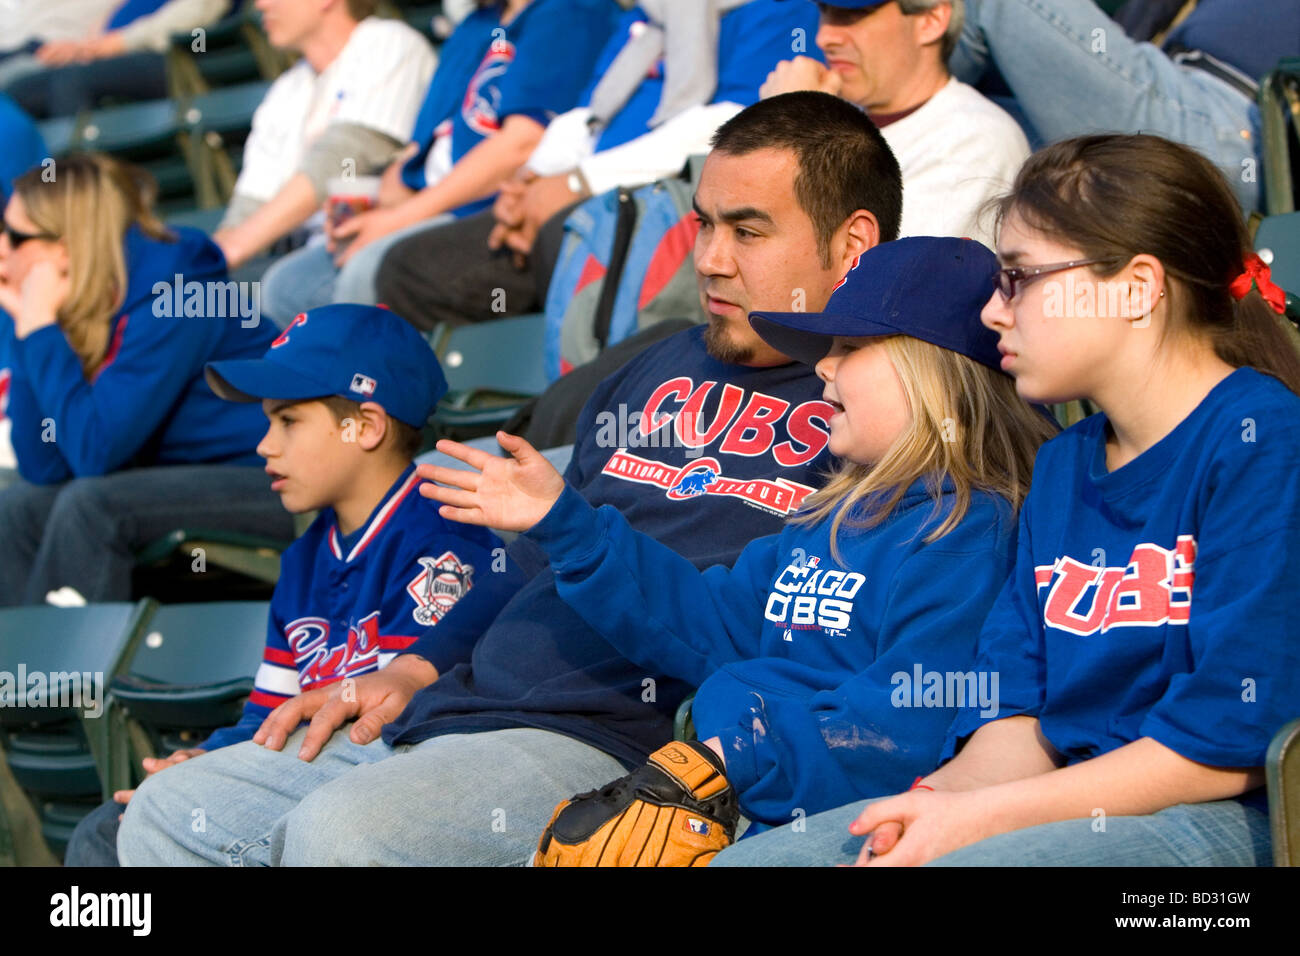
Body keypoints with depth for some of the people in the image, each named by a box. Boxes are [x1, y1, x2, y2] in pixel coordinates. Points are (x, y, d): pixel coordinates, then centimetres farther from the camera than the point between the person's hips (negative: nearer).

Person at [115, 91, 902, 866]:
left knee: (337, 830, -31)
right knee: (167, 812, 7)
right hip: (440, 717, 9)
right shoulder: (663, 370, 21)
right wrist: (416, 670, 15)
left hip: (608, 742, -9)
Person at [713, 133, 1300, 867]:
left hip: (1216, 819, -7)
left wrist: (977, 817, -14)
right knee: (744, 860, -7)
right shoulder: (1062, 467, 18)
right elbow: (1018, 711, 12)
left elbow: (1230, 745, -15)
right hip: (1075, 804, 7)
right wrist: (943, 800, -11)